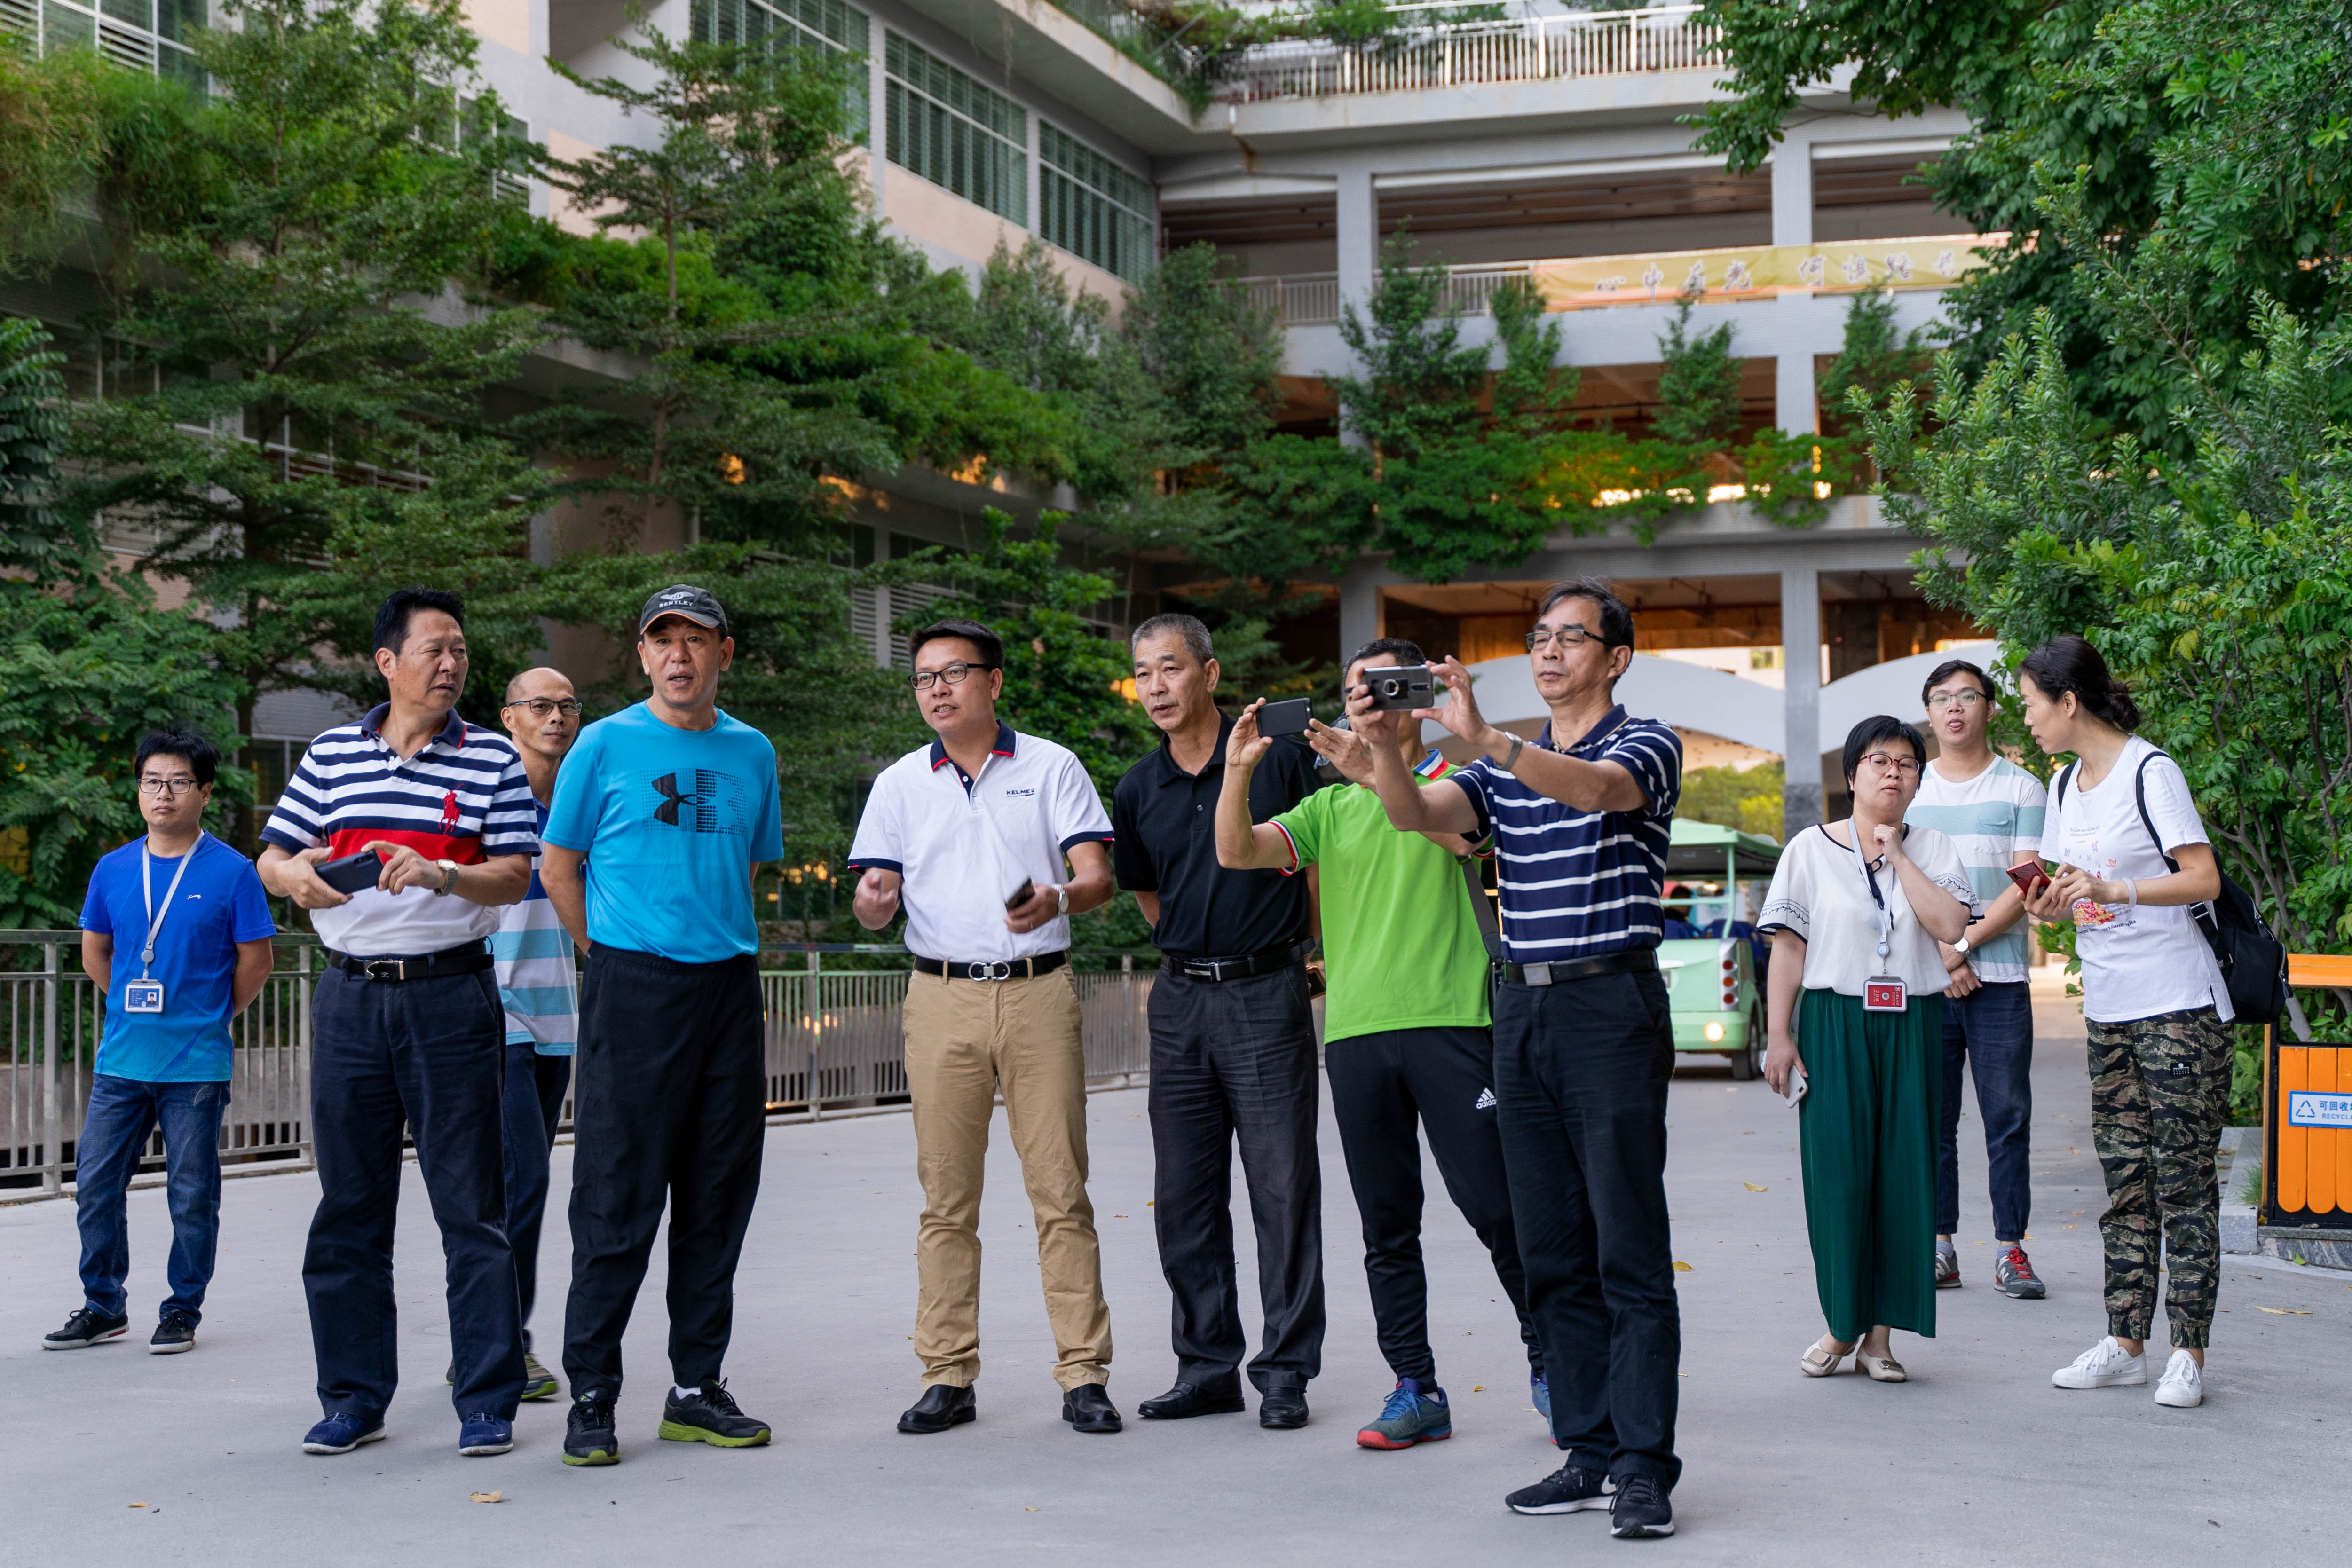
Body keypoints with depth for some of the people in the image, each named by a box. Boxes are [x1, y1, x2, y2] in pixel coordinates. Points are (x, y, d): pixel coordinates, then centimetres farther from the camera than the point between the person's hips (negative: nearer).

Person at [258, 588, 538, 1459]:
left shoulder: (492, 759, 4)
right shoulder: (331, 754, 10)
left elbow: (515, 876, -2)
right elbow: (271, 856, 12)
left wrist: (440, 874, -20)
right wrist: (294, 876, -11)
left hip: (451, 995, -2)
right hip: (351, 996, 3)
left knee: (472, 1205, -1)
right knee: (349, 1205, 7)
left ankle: (486, 1399, 5)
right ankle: (354, 1397, 17)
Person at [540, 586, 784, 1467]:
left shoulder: (752, 753, 12)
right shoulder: (606, 745, 0)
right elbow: (559, 869, 4)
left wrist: (719, 936, 14)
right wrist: (616, 958, 3)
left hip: (730, 988, 5)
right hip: (633, 989, -4)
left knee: (718, 1199, 8)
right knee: (617, 1201, -5)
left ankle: (697, 1390, 17)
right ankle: (591, 1398, 2)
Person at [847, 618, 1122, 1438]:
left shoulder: (1051, 767, 7)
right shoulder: (900, 784, 12)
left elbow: (1098, 877, -1)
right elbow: (876, 904, 8)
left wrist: (1056, 900, -24)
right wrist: (872, 902, -16)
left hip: (1040, 994, -2)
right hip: (942, 997, 2)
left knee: (1061, 1189, -3)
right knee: (947, 1198, 3)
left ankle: (1083, 1375, 2)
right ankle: (948, 1376, 9)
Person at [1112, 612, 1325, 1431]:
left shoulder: (1279, 757, -4)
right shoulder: (1137, 792, 8)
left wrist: (1316, 949, 7)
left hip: (1268, 994, -5)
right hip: (1180, 1000, 5)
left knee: (1283, 1188, -3)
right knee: (1184, 1195, 7)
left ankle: (1285, 1372, 4)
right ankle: (1207, 1367, 17)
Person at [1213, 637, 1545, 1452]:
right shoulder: (1331, 807, 17)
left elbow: (1460, 831, -16)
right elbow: (1237, 853, 5)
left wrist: (1374, 771, -26)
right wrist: (1238, 770, -11)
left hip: (1449, 1021, -4)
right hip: (1356, 1029, 4)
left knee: (1496, 1207, -4)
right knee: (1387, 1225, 6)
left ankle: (1549, 1361, 14)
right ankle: (1416, 1389, 13)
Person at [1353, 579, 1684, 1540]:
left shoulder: (1647, 745, 1)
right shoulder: (1505, 767, 17)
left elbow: (1597, 788, -23)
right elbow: (1416, 815, -1)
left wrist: (1482, 737, -36)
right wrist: (1382, 745, -21)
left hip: (1612, 1005, -6)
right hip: (1521, 1009, 6)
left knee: (1629, 1249, -6)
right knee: (1552, 1251, 7)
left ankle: (1644, 1469, -4)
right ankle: (1589, 1453, 14)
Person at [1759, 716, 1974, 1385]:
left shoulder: (1934, 850, 9)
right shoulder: (1811, 849, 5)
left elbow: (1950, 926, -8)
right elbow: (1788, 948, 1)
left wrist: (1897, 857, -7)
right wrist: (1778, 1035, -5)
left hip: (1912, 1027, 2)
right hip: (1834, 1023, -1)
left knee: (1903, 1172, -1)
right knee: (1837, 1172, -4)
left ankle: (1881, 1333, 6)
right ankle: (1841, 1324, 8)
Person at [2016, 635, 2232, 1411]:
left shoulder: (2149, 772, -10)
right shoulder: (2067, 785, 14)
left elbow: (2204, 878, -16)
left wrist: (2116, 891, -28)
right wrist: (2054, 903, 0)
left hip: (2178, 1005, -7)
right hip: (2107, 1006, 8)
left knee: (2183, 1177, -5)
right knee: (2123, 1178, 8)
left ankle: (2188, 1353, -2)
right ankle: (2125, 1343, 12)